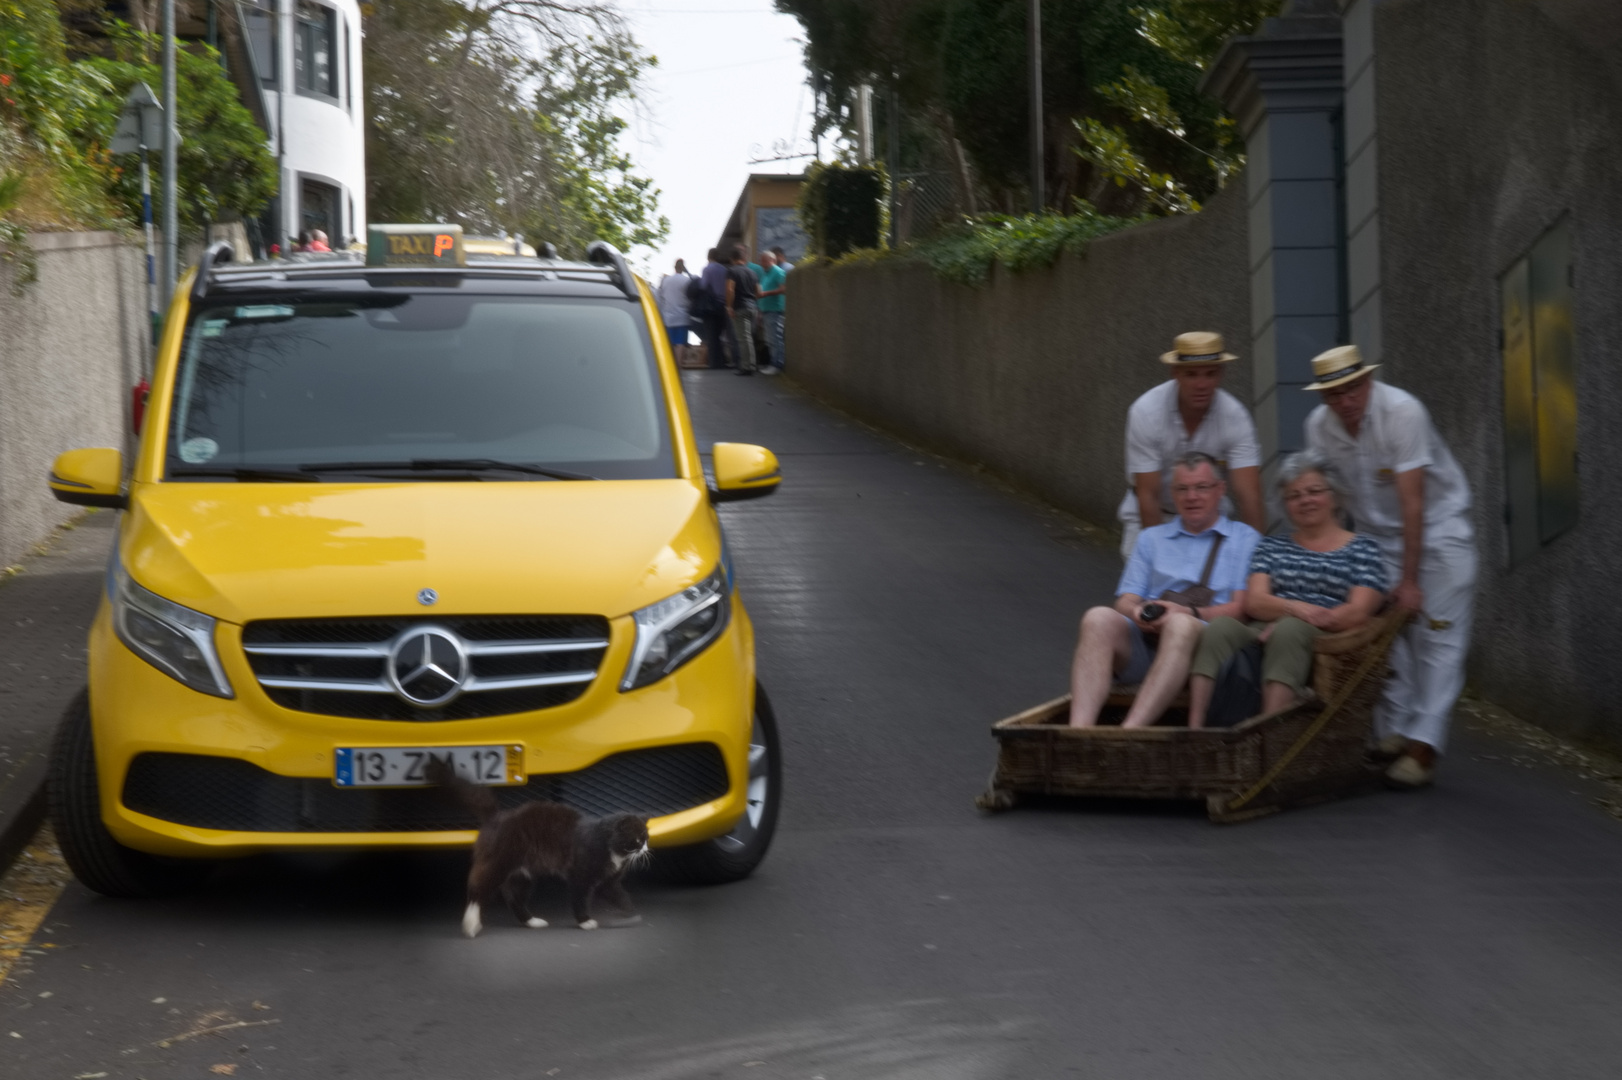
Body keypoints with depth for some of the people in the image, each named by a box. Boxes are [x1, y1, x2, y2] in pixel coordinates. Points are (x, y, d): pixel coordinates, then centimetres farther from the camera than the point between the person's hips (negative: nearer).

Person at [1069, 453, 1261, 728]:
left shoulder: (1245, 539, 19)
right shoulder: (1152, 538, 30)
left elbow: (1242, 607, 5)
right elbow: (1125, 601, 20)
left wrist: (1189, 613, -13)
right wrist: (1138, 612, -7)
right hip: (1143, 640, 3)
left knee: (1181, 625, -38)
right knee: (1099, 618, -29)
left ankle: (1130, 729, -54)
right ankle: (1079, 728, -48)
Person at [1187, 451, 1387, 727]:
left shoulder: (1362, 549, 17)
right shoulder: (1271, 547, 28)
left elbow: (1358, 612, 1)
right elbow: (1254, 602, 11)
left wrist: (1289, 622, -12)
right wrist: (1294, 608, -13)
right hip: (1265, 634, 3)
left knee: (1289, 630, -37)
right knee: (1220, 627, -30)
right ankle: (1194, 729, -47)